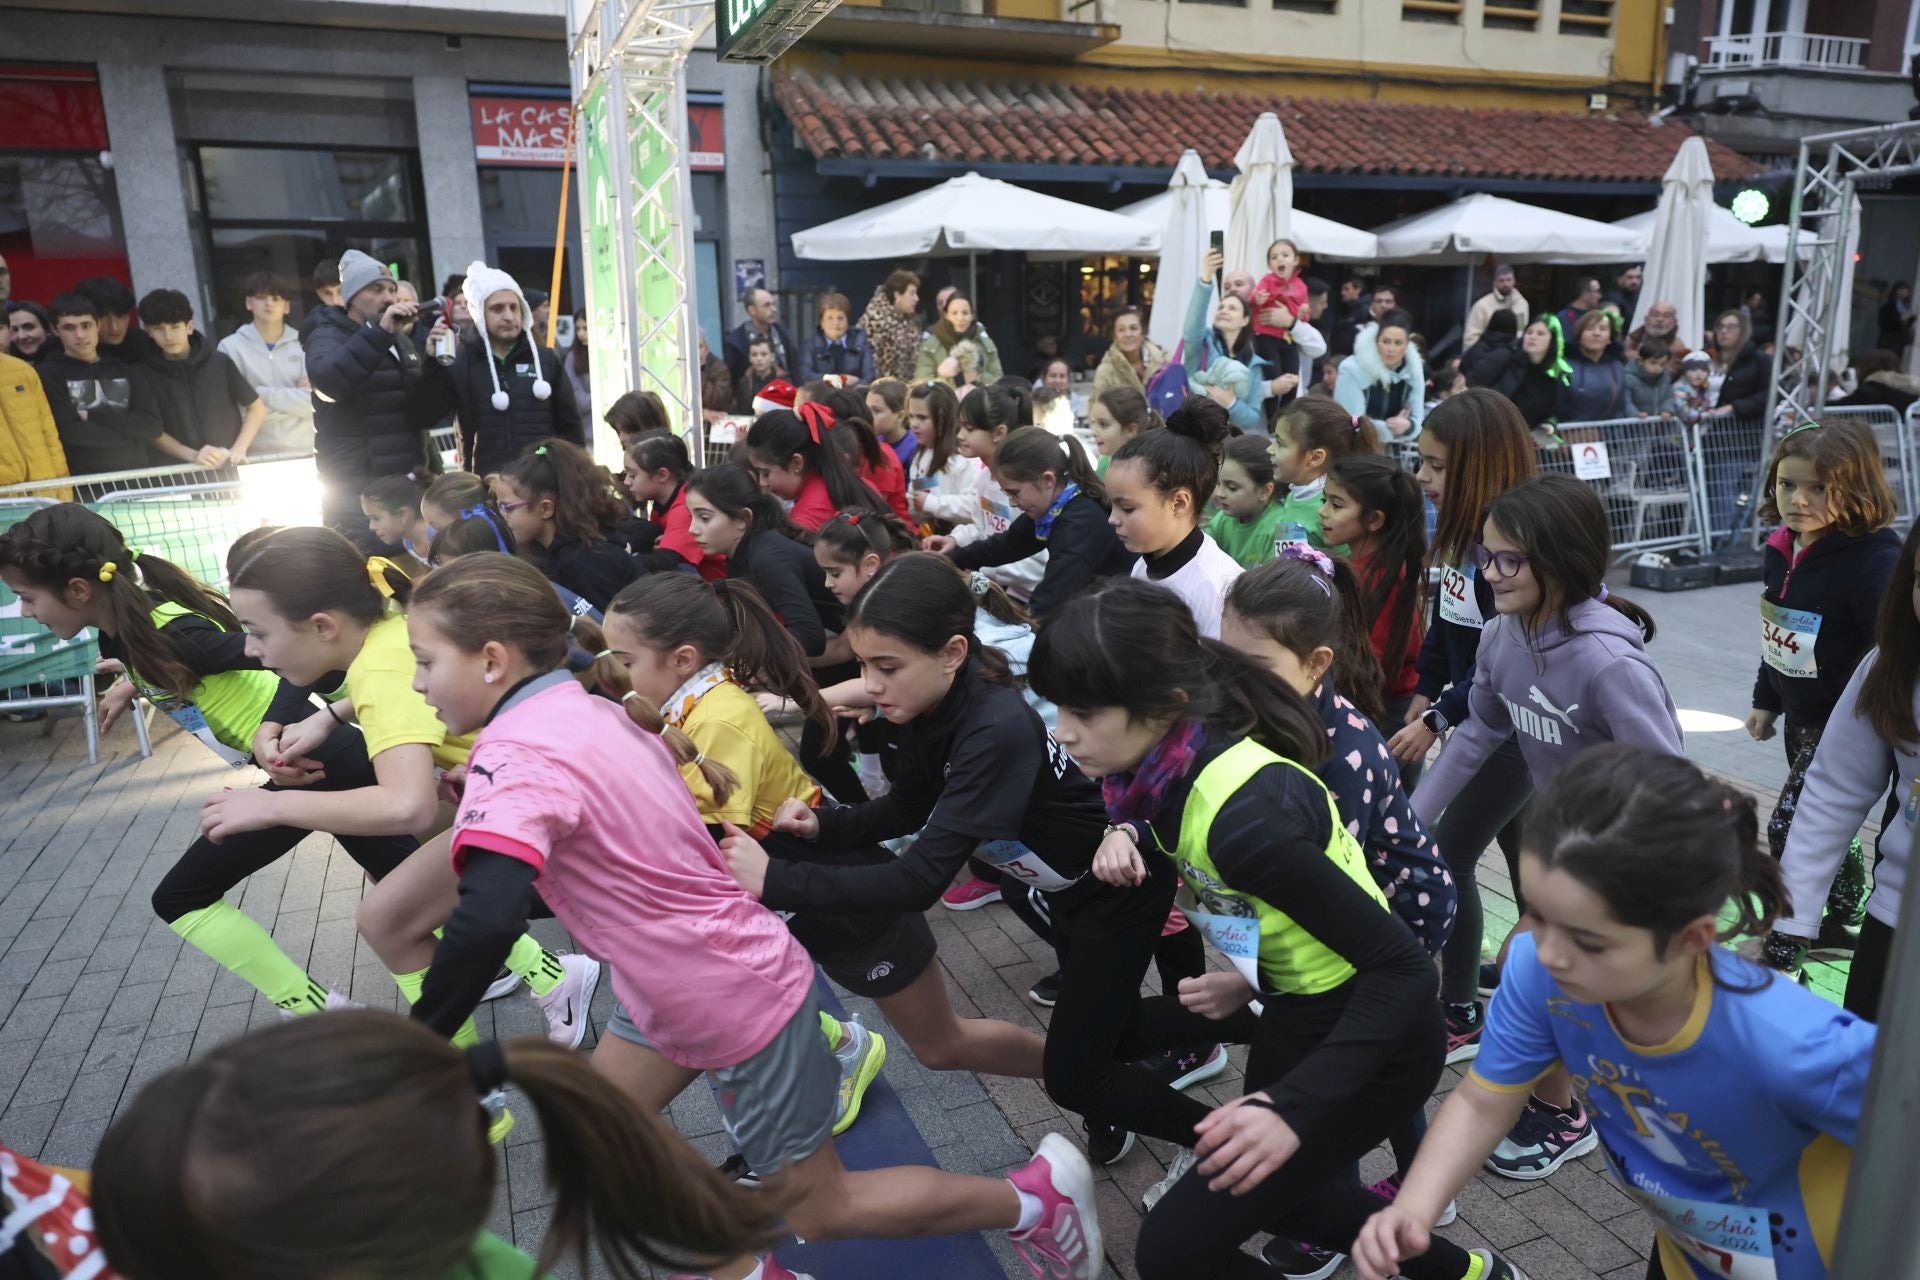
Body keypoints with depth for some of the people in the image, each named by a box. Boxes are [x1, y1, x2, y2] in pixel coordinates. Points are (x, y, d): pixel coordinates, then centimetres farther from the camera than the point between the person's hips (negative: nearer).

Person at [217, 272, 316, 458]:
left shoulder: (302, 344, 4)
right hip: (255, 454, -1)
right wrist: (293, 397, -7)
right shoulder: (231, 346, 1)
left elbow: (311, 402, -6)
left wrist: (262, 394, -10)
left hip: (302, 451, 1)